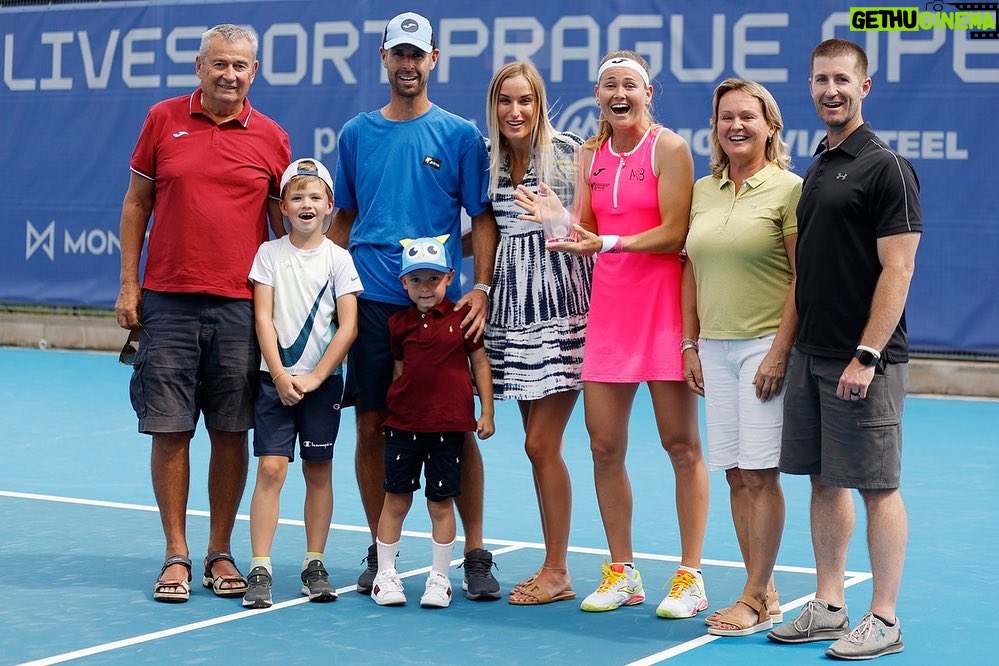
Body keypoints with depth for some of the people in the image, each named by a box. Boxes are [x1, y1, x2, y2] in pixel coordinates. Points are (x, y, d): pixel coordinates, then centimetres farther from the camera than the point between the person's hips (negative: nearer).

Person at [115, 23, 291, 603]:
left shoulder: (271, 138, 5)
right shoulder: (163, 120, 5)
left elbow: (287, 225, 10)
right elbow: (136, 203, 10)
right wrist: (128, 285, 5)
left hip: (240, 305, 0)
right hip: (168, 300, 0)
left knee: (232, 432, 4)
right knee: (170, 430, 0)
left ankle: (221, 553, 16)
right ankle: (177, 555, 10)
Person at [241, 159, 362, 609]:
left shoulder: (338, 259, 1)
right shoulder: (270, 254, 2)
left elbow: (348, 326, -3)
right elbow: (263, 318, -2)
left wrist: (315, 377, -9)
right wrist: (280, 375, -11)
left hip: (322, 380, 1)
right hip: (276, 378, 0)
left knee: (319, 471, 6)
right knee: (271, 468, -7)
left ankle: (315, 565, 16)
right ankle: (260, 569, -7)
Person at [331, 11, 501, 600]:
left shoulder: (461, 135, 2)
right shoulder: (357, 133, 10)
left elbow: (483, 219, 1)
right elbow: (343, 218, 16)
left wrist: (481, 289, -11)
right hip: (370, 302, 2)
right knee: (371, 428, 4)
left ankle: (475, 553, 9)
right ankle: (379, 553, 16)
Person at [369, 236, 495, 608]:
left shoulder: (463, 316, -2)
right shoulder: (399, 323, 6)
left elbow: (479, 362, 3)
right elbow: (399, 369, 13)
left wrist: (486, 411, 0)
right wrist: (393, 406, 6)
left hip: (448, 425, -2)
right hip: (403, 424, 2)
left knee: (441, 503, 4)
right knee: (396, 500, 6)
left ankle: (439, 578, 15)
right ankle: (385, 574, 16)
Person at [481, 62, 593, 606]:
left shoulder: (567, 151, -6)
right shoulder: (489, 158, 10)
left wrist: (558, 219, -24)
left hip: (560, 305, -6)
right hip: (513, 306, 6)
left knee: (540, 444, -6)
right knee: (539, 444, 8)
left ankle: (556, 572, 5)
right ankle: (554, 569, 15)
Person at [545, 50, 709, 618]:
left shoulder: (669, 148, -6)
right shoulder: (592, 154, 11)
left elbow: (674, 234, -12)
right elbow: (586, 229, 12)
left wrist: (608, 242, -21)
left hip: (663, 305, -5)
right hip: (608, 306, 5)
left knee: (682, 446, -1)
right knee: (604, 446, 5)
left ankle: (691, 578, 8)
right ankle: (622, 574, 17)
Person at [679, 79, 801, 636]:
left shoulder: (788, 188, -5)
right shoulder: (703, 191, 12)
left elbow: (803, 279, -9)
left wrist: (780, 351, -14)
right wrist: (691, 345, 10)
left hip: (765, 345, -6)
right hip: (715, 348, 6)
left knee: (760, 473, -5)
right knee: (736, 474, 7)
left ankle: (756, 600, 3)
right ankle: (764, 590, 16)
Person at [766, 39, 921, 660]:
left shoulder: (885, 167, -10)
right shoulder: (816, 170, 15)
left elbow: (897, 268, -15)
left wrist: (866, 355, -19)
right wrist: (793, 345, 14)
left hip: (863, 359, -8)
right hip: (811, 354, 8)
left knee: (877, 486, -1)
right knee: (825, 481, 12)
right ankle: (828, 608, 21)